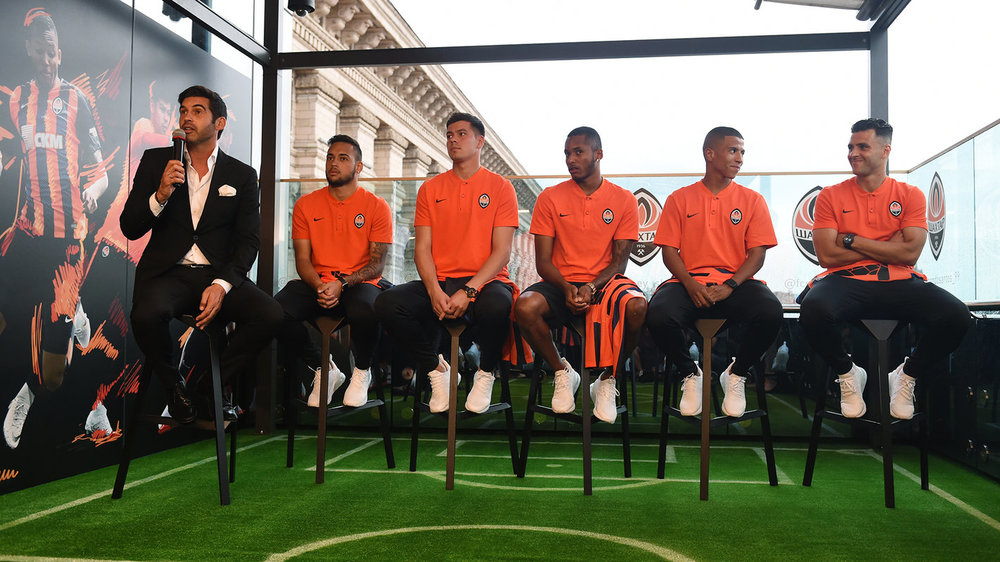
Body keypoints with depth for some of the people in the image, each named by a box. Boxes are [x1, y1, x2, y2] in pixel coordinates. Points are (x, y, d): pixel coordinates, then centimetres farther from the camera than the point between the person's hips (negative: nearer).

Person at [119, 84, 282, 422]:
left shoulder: (242, 176, 9)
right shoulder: (155, 161, 10)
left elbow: (248, 241, 3)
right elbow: (130, 229, 5)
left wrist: (221, 285, -14)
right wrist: (161, 194, -15)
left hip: (219, 276, 1)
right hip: (167, 273, -1)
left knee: (271, 314, -26)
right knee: (147, 313, -34)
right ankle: (172, 384, -2)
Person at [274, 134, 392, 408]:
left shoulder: (376, 206, 3)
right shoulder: (306, 205, 11)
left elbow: (377, 264, -2)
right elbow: (302, 260, 6)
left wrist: (342, 284, -19)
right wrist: (320, 287, -15)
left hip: (360, 283, -2)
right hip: (316, 284, 3)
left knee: (365, 312, -39)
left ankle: (362, 371, -3)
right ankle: (324, 369, -3)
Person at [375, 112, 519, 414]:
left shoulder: (500, 187, 5)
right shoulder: (430, 189, 14)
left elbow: (502, 251, -4)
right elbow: (422, 248, 6)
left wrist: (468, 291, -18)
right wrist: (435, 291, -13)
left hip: (484, 281, -3)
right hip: (439, 283, 3)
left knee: (497, 306, -39)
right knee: (387, 303, -24)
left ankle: (485, 374, -5)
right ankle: (436, 368, 1)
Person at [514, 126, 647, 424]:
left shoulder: (623, 200, 4)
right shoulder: (550, 198, 5)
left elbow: (619, 261, 0)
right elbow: (542, 261, 1)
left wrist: (591, 287, -19)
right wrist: (566, 288, -19)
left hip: (604, 283, 0)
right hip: (560, 284, 1)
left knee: (637, 307, -34)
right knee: (525, 306, -33)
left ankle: (607, 380, -7)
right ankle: (563, 373, -5)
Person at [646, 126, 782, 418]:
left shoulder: (752, 200, 14)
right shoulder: (680, 198, 13)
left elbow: (757, 253, 5)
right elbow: (669, 250, 6)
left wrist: (730, 285, -13)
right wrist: (690, 284, -13)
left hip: (735, 282, 1)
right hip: (689, 282, 0)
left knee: (770, 312, -33)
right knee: (658, 315, -33)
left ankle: (735, 374, -2)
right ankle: (691, 374, -1)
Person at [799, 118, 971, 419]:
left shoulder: (910, 195, 10)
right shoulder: (831, 196, 8)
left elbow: (910, 253, -4)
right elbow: (827, 256, -4)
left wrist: (851, 240, -5)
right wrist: (888, 246, -1)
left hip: (898, 283, 2)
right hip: (846, 282, -1)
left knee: (956, 315, -27)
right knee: (814, 311, -36)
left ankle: (907, 376, 4)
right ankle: (848, 373, -2)